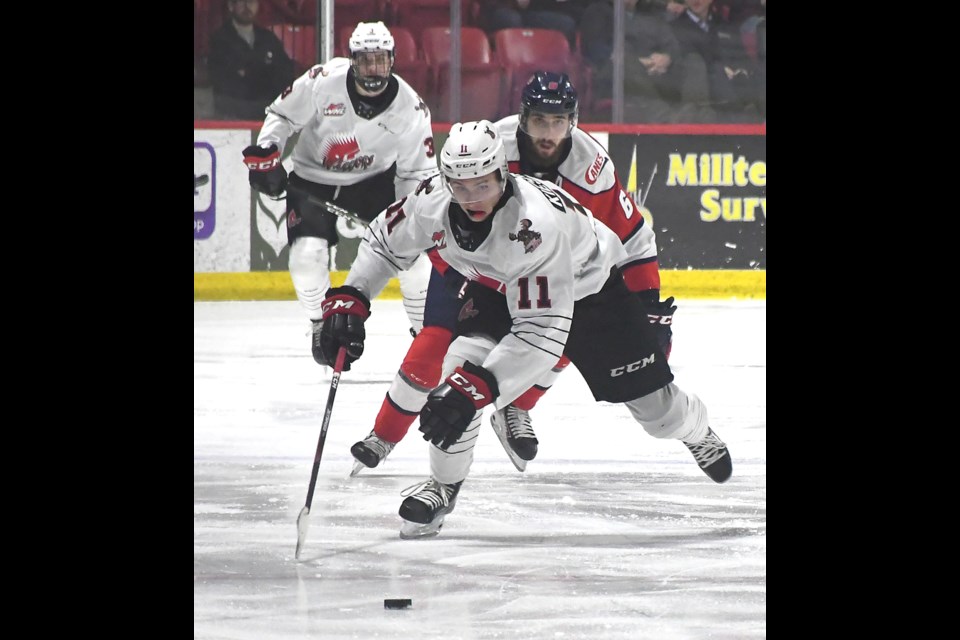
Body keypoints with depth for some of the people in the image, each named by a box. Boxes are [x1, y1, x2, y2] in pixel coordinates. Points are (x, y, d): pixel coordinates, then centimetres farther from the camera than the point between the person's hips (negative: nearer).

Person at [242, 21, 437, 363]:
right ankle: (321, 324, 10)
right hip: (313, 182, -1)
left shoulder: (410, 107, -18)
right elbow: (282, 115, -7)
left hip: (375, 180, 1)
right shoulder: (322, 81, -23)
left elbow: (418, 171, -9)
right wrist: (264, 155, -19)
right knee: (307, 255, -19)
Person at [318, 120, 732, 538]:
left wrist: (476, 387, -52)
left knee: (653, 404, 4)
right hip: (499, 288, 4)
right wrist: (347, 300, -18)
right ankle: (444, 484, 0)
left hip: (588, 290, -4)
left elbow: (542, 334, -46)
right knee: (461, 368, -22)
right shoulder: (433, 203, -28)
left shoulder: (535, 224, -45)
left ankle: (697, 432, 42)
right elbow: (383, 242, -5)